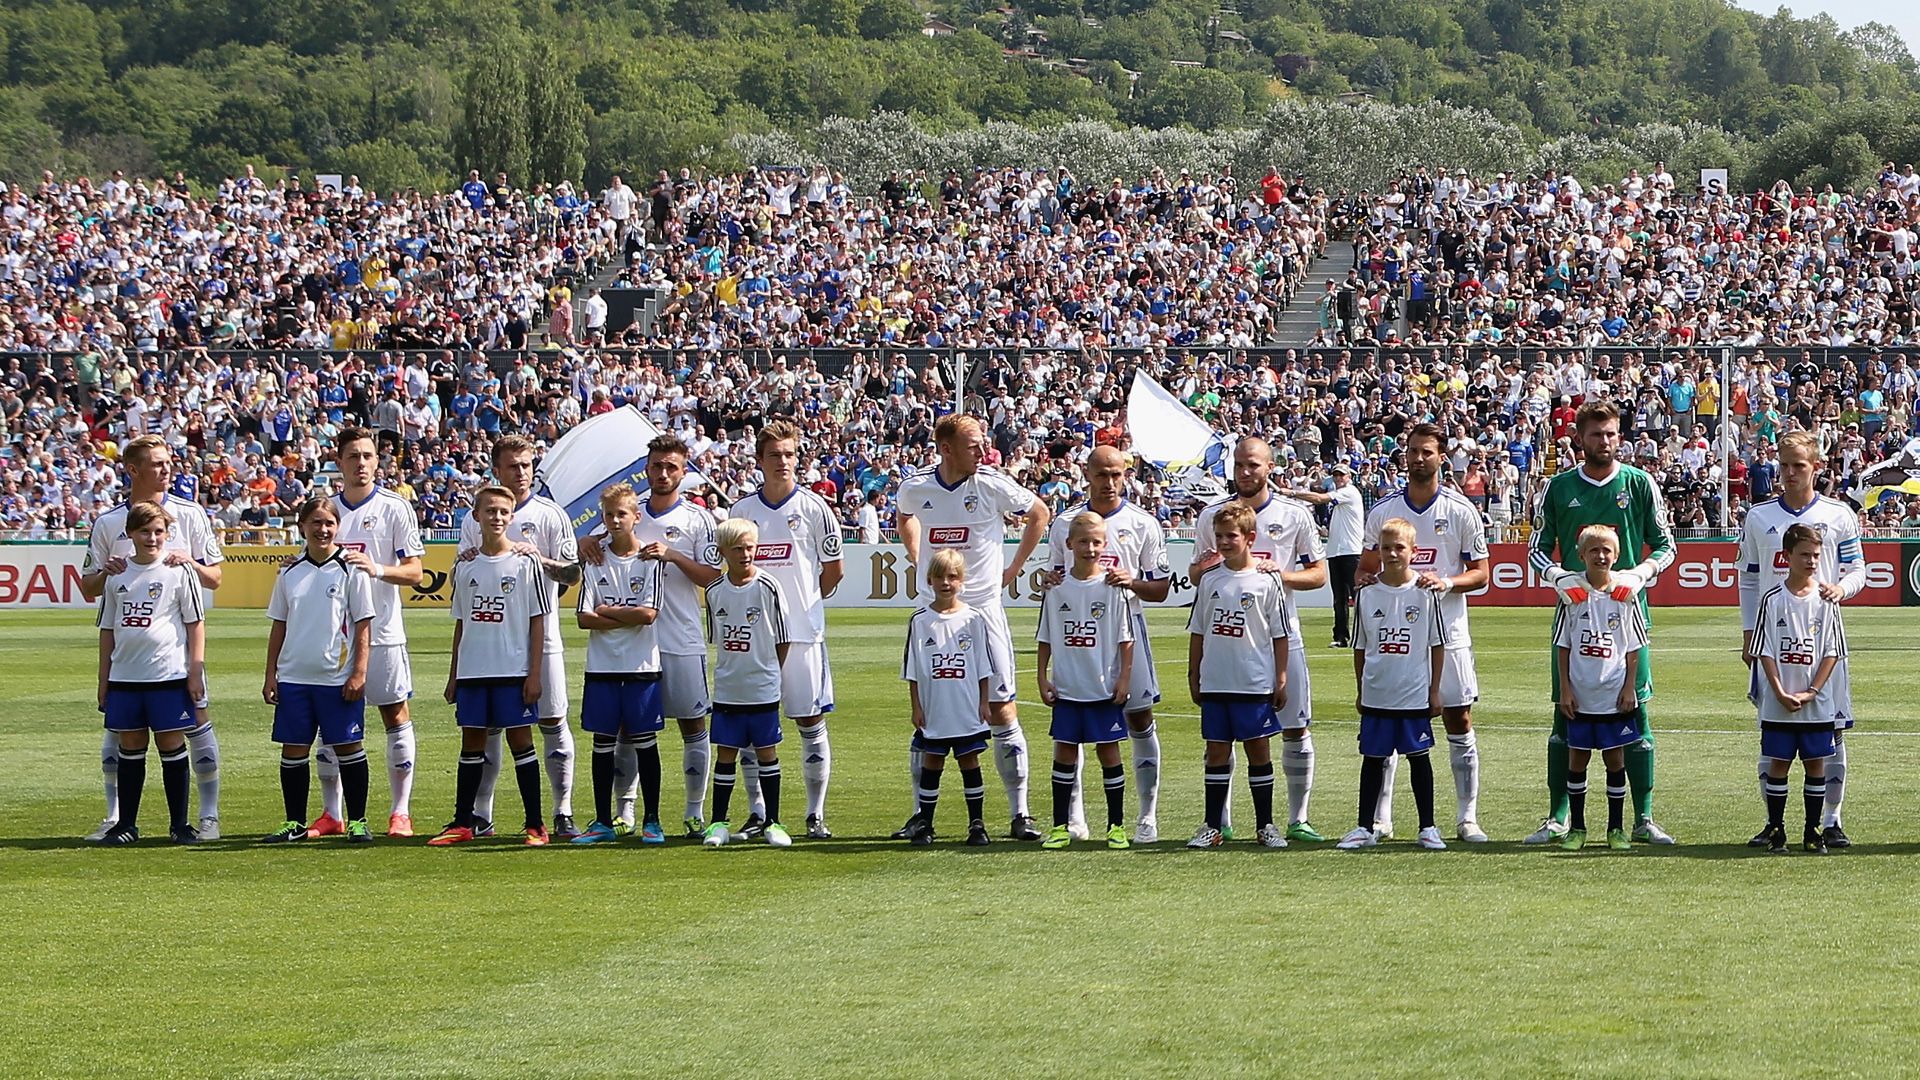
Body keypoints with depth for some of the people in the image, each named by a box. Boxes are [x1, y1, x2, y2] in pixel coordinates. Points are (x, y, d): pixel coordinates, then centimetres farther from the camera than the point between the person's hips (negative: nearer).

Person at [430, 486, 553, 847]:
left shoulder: (525, 563, -2)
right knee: (472, 740, 8)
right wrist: (453, 676, 13)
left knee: (520, 739, -3)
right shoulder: (466, 566, 10)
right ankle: (463, 823, 14)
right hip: (472, 670, 4)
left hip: (514, 670, -4)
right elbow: (460, 624, 15)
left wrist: (534, 674, -8)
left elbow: (538, 622, -3)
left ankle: (535, 825, 1)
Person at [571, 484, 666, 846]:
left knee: (644, 741, 0)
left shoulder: (650, 560, -1)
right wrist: (629, 619, -9)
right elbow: (584, 618, -3)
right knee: (603, 742, 5)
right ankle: (603, 822, 11)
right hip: (602, 666, 2)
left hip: (642, 666, -2)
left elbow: (648, 613, -11)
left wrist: (607, 611, -5)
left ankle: (651, 821, 7)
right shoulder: (595, 561, 6)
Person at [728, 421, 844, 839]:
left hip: (803, 632, -2)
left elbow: (833, 570, 9)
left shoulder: (814, 508, 0)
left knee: (811, 723, -1)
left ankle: (816, 815, 5)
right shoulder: (742, 511, 7)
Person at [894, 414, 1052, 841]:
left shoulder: (993, 485, -8)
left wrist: (1014, 569, 6)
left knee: (1001, 710, -3)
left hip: (983, 610, -2)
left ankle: (1020, 814, 1)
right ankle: (920, 814, 13)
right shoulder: (915, 488, -1)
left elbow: (1039, 515, 8)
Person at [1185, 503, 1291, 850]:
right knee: (1216, 751, 6)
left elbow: (1280, 635, 0)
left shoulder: (1267, 581, -3)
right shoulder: (1210, 580, 6)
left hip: (1256, 683, -3)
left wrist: (1281, 679, -3)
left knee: (1259, 750, 3)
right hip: (1214, 684, 3)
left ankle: (1265, 825, 11)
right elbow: (1197, 632, 13)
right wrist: (1193, 676, 11)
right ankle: (1213, 826, 11)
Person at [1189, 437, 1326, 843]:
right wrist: (1204, 569, -11)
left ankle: (1298, 819, 9)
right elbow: (1194, 574, 13)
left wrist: (1281, 574, -14)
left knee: (1296, 729, 0)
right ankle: (1221, 820, 9)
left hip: (1281, 635, -1)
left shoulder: (1294, 515, 2)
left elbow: (1319, 573, 4)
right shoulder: (1212, 515, 5)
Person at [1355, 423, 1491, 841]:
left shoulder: (1461, 510, 1)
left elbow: (1480, 573, 3)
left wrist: (1448, 582, -16)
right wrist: (1366, 580, -9)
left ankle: (1467, 818, 4)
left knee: (1459, 721, -1)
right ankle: (1379, 818, 7)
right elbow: (1366, 569, 14)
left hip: (1448, 632, -2)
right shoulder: (1383, 510, 7)